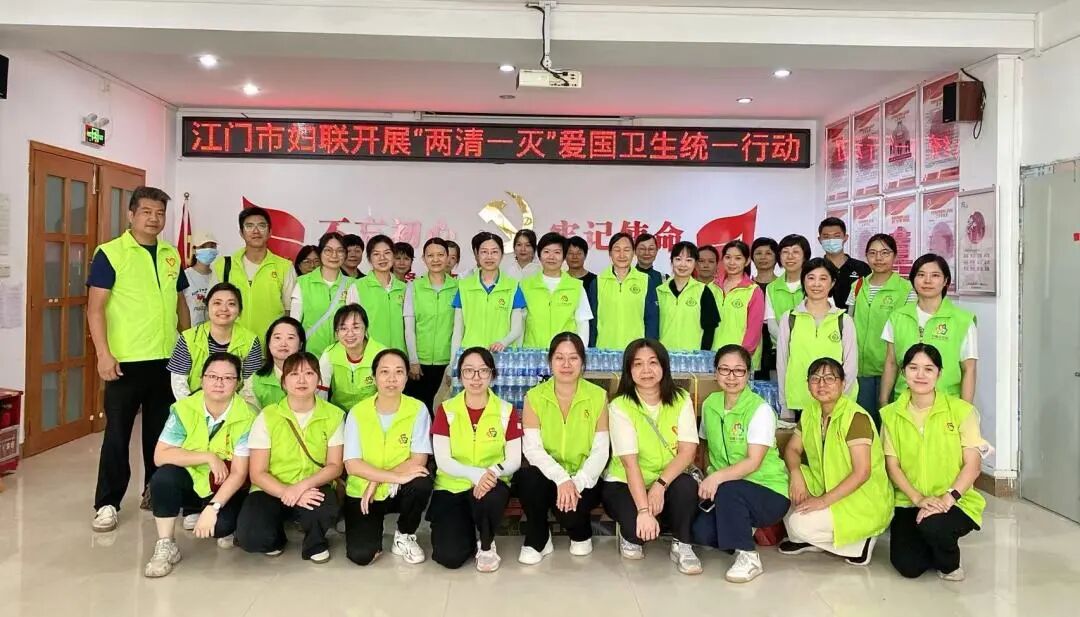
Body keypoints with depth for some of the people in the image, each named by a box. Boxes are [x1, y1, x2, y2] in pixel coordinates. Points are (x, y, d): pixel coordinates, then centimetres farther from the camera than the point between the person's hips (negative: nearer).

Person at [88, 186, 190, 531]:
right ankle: (107, 503, 13)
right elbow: (95, 307, -9)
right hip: (126, 360, -5)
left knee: (161, 430, 14)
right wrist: (104, 354, -16)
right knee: (117, 433, 2)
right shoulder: (110, 253, -6)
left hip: (168, 359, 5)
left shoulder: (171, 255, 10)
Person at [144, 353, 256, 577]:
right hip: (191, 481, 2)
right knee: (163, 477, -28)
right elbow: (160, 455, -19)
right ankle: (165, 547, -11)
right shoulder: (184, 409, -13)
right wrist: (208, 457, -26)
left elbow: (239, 474, -20)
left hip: (226, 490, -2)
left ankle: (224, 527, 9)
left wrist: (213, 508, -30)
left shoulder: (246, 418, -19)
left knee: (220, 525, -30)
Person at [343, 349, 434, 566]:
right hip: (362, 492, 0)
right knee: (360, 555, -19)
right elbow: (352, 465, -18)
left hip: (400, 491, 0)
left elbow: (419, 461, -16)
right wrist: (396, 476, -29)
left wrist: (377, 482, -22)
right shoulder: (357, 412, -11)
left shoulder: (418, 410, -12)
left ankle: (404, 536, -3)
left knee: (422, 482, -33)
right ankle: (374, 528, 19)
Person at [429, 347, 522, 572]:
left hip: (491, 484, 0)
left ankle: (486, 545, -5)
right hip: (451, 487, 0)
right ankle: (468, 533, 18)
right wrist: (475, 473, -28)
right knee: (450, 557, -19)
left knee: (490, 496, -38)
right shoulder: (446, 410, -3)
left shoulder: (506, 411, -3)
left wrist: (492, 472, -27)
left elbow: (514, 460, -4)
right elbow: (443, 461, -10)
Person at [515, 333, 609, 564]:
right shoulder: (534, 397, -3)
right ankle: (537, 540, -4)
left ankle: (581, 533, 10)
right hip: (548, 477, 1)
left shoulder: (598, 396, -4)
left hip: (584, 480, -1)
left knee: (570, 512, -31)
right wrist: (561, 478, -27)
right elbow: (532, 448, -12)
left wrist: (577, 482, -22)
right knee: (529, 476, -33)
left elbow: (600, 451, -7)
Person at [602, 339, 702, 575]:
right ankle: (630, 535, 7)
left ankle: (681, 545, -7)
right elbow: (630, 463, -22)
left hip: (667, 482, 3)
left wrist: (660, 484, -28)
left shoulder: (681, 400, -5)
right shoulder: (620, 406, -15)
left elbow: (688, 451, -13)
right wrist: (643, 510, -32)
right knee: (639, 528, -30)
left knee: (687, 484, -31)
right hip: (624, 484, -2)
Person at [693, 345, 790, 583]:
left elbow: (753, 463, -22)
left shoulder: (761, 409, -14)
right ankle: (743, 528, 12)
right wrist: (706, 479, -4)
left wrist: (718, 477, -37)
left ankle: (748, 556, -15)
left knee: (726, 490, -35)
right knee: (701, 532, -21)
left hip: (769, 492, -5)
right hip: (726, 491, 5)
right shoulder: (710, 404, 3)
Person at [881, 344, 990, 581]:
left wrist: (947, 498, -21)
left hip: (955, 502, -2)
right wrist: (918, 499, -14)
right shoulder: (891, 414, 2)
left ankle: (949, 564, 2)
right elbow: (892, 465, 0)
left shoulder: (961, 410, -6)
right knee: (907, 566, -14)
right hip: (909, 502, 2)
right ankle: (931, 548, 23)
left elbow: (972, 465, -8)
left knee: (932, 524, -35)